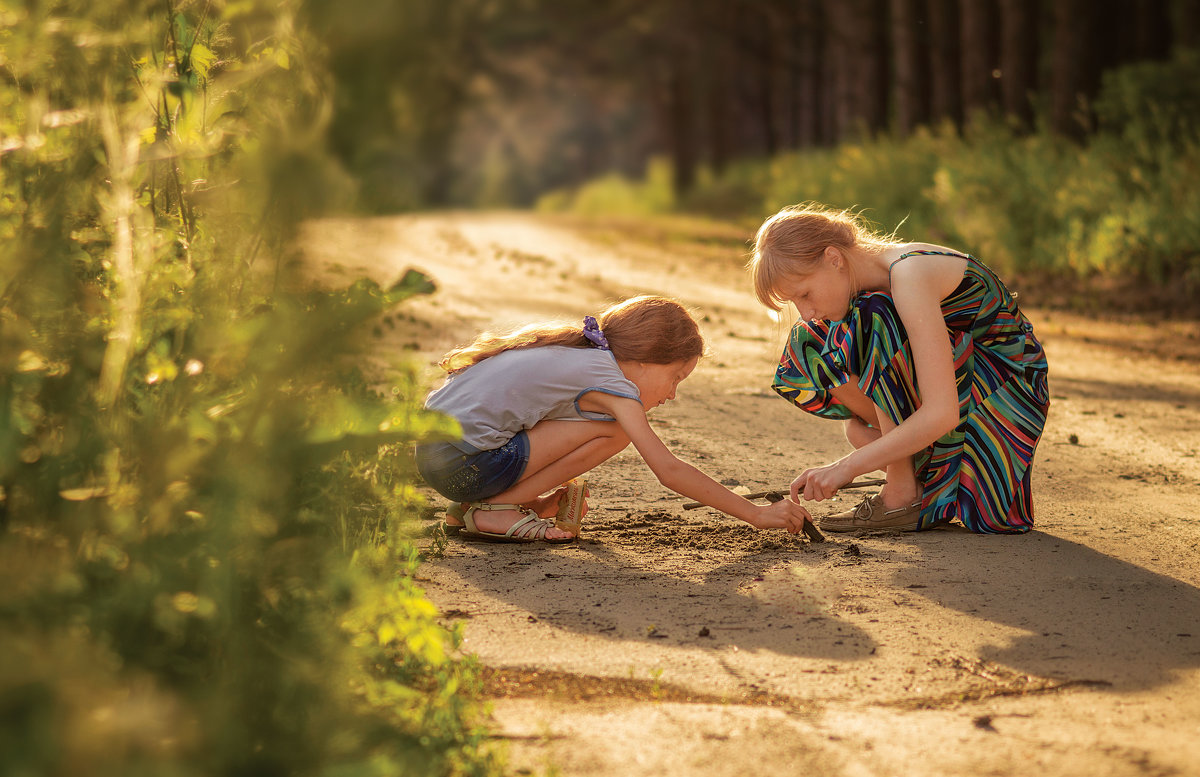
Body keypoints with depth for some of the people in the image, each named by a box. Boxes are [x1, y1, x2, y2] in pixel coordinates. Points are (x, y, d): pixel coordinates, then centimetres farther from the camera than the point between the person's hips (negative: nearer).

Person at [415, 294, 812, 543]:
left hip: (430, 448, 9)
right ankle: (494, 509, -7)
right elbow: (669, 470, -11)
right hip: (465, 465, -9)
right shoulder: (611, 383, -8)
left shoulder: (573, 352, 18)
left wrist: (560, 487, 27)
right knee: (613, 430, -10)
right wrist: (757, 514, -7)